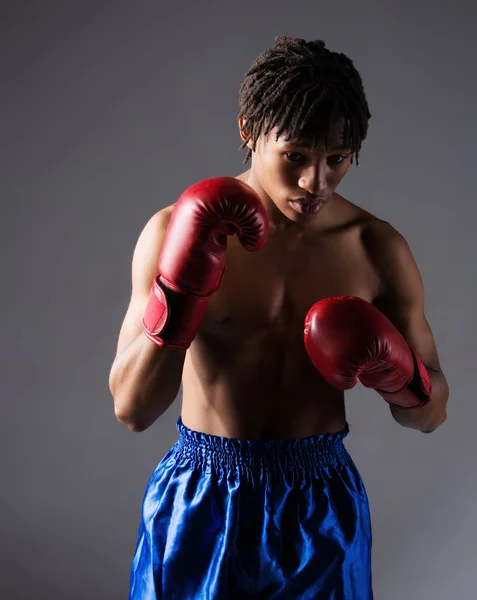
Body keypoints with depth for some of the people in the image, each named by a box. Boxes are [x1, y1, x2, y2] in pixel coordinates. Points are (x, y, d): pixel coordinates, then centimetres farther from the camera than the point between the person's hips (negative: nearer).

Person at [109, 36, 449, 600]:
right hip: (199, 499, -1)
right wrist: (177, 292, -28)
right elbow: (132, 409, -16)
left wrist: (395, 372, -18)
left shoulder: (377, 248, -6)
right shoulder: (175, 231, -12)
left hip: (320, 504, 2)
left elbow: (431, 413, 3)